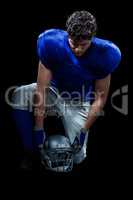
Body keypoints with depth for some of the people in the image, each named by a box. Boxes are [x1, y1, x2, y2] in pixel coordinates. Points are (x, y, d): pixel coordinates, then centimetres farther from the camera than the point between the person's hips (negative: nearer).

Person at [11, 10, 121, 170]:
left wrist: (84, 131, -15)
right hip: (54, 91, 0)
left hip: (78, 103, 0)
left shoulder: (103, 55, -26)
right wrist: (38, 129, -25)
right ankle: (31, 152, -14)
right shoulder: (52, 43, -28)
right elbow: (41, 88, -25)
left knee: (76, 157, -6)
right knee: (19, 96, -32)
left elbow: (100, 98, -14)